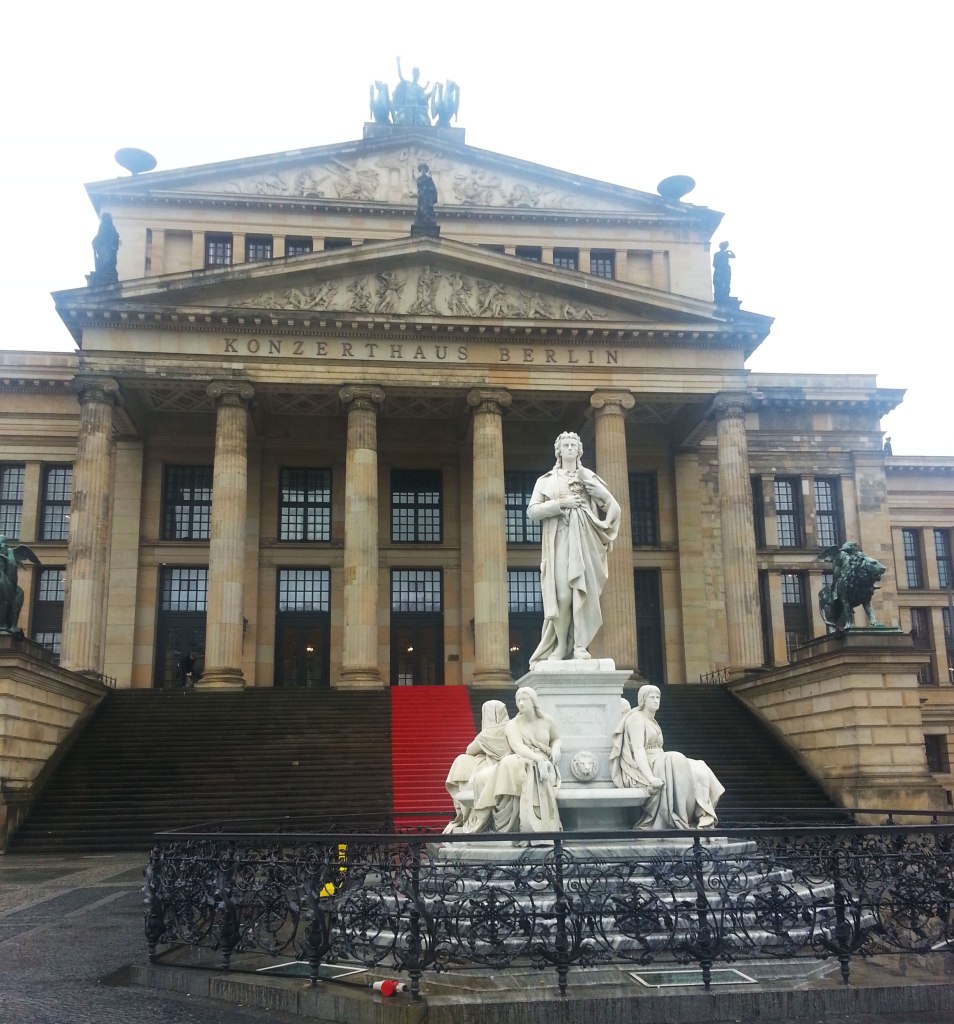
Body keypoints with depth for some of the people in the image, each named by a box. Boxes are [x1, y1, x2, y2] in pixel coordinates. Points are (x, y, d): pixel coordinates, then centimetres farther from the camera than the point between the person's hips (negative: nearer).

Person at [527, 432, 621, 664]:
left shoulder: (589, 477, 17)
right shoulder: (546, 480, 15)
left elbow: (613, 506, 8)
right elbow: (532, 511, 2)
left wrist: (589, 482, -2)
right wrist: (561, 504, -7)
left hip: (584, 540, 1)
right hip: (559, 541, -1)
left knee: (583, 590, -10)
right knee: (562, 595, -11)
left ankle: (580, 645, -9)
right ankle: (560, 647, -5)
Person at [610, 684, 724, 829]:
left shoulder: (652, 722, 22)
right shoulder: (636, 719, -8)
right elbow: (638, 749, -20)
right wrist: (651, 777, -30)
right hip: (641, 771, -9)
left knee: (698, 771, -10)